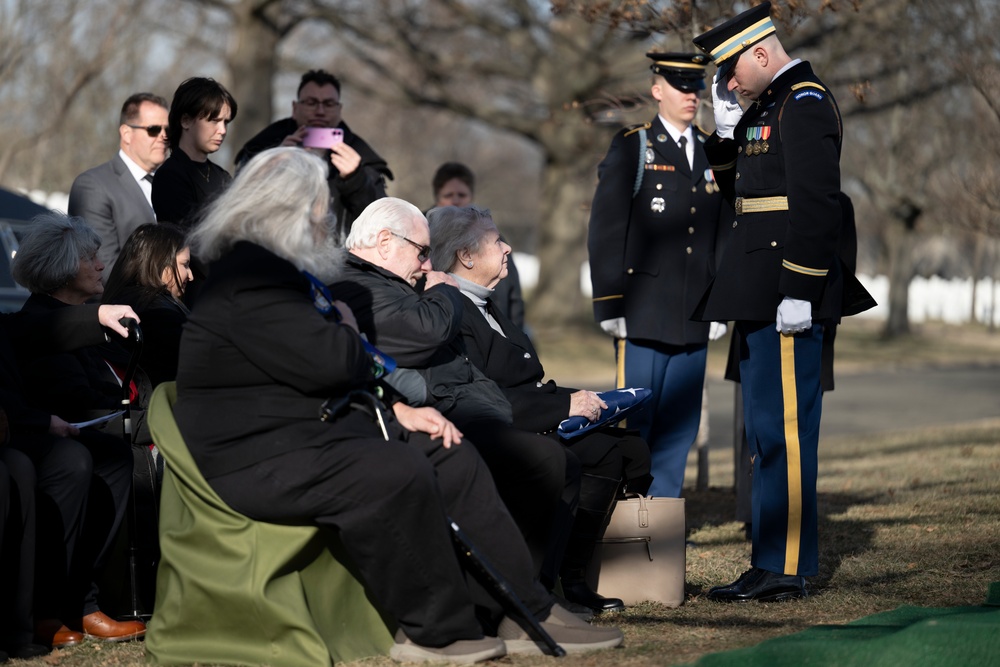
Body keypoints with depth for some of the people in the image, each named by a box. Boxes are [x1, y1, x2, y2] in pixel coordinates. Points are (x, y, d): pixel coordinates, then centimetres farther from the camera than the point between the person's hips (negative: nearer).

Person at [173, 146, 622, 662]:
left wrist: (396, 409, 10)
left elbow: (344, 371, 25)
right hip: (260, 455, -11)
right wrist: (348, 330, 0)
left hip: (320, 426, 11)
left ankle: (525, 614, 2)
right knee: (398, 474, -31)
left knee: (454, 461, 3)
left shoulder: (281, 268, 20)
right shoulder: (251, 274, -16)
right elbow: (327, 363, -23)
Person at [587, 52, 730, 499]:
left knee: (680, 425, 5)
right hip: (643, 315, -5)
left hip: (693, 317, 5)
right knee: (633, 421, -4)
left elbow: (721, 235, 17)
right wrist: (610, 305, -9)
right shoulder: (631, 149, 0)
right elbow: (605, 231, -4)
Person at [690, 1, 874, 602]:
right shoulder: (769, 106, 19)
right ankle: (775, 559, 17)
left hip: (787, 295, -10)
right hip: (760, 295, 10)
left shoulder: (806, 102, -12)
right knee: (769, 429, 12)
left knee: (783, 428, -8)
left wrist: (799, 292, -24)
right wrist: (726, 126, 12)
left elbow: (816, 202, -20)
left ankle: (786, 568, -5)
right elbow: (738, 187, 25)